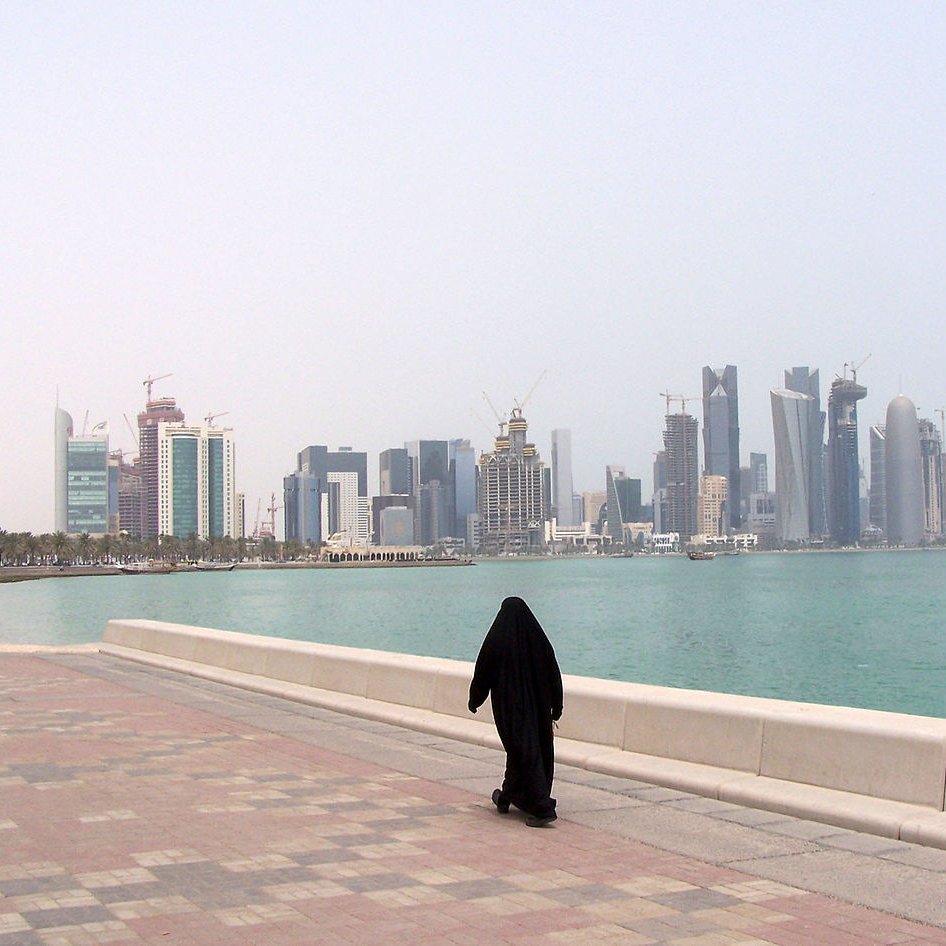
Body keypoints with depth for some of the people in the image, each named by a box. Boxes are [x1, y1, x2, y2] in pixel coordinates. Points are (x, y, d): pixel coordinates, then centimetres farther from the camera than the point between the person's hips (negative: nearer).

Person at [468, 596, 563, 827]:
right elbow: (554, 675, 3)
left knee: (523, 753, -3)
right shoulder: (539, 639, -1)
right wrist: (556, 707, 13)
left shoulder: (496, 641, -9)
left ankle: (542, 808, -10)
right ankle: (506, 797, 33)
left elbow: (482, 674, -1)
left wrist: (474, 701, 15)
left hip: (509, 707, -4)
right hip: (538, 707, 4)